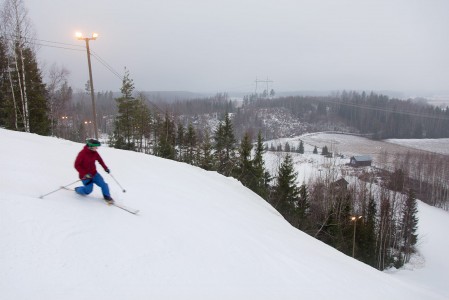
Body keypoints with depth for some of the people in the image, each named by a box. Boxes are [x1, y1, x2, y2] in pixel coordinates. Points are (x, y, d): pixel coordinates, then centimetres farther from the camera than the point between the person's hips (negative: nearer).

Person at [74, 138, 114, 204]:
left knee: (103, 184, -7)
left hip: (94, 173, 5)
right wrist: (85, 174, -25)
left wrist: (105, 168, 3)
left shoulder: (95, 153, -5)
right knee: (88, 190, -1)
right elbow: (77, 165, -19)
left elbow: (100, 160, 13)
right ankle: (77, 189, 29)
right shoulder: (82, 153, -21)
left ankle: (107, 196, 13)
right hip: (85, 176, -5)